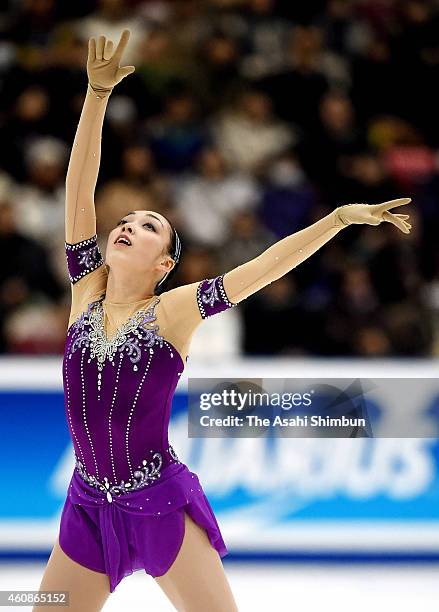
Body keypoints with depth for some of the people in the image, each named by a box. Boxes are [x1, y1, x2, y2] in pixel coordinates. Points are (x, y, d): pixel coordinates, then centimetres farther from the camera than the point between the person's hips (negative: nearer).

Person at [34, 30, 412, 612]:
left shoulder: (174, 310, -6)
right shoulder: (88, 292, 3)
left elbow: (264, 266, -12)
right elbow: (78, 191, -2)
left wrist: (342, 216, -19)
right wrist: (98, 92, -8)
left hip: (162, 504, -4)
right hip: (90, 505, 4)